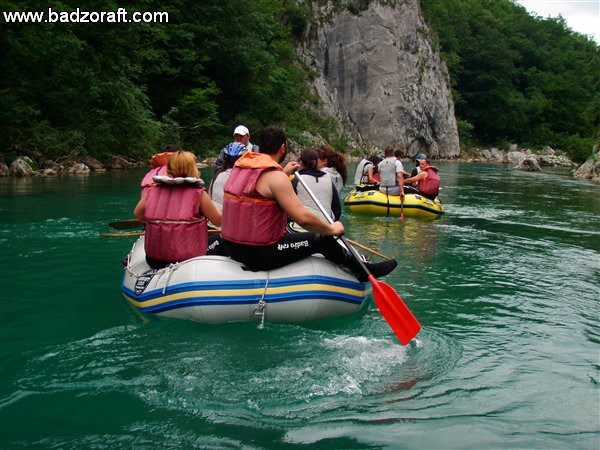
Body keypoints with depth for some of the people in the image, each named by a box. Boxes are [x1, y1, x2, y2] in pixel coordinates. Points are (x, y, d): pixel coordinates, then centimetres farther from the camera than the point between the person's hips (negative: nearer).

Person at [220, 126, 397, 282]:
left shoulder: (240, 165, 6)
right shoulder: (275, 176, -20)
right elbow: (303, 217, -24)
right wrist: (331, 229, -8)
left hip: (232, 247, 9)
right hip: (259, 254, -9)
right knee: (321, 239, 4)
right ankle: (364, 271, 23)